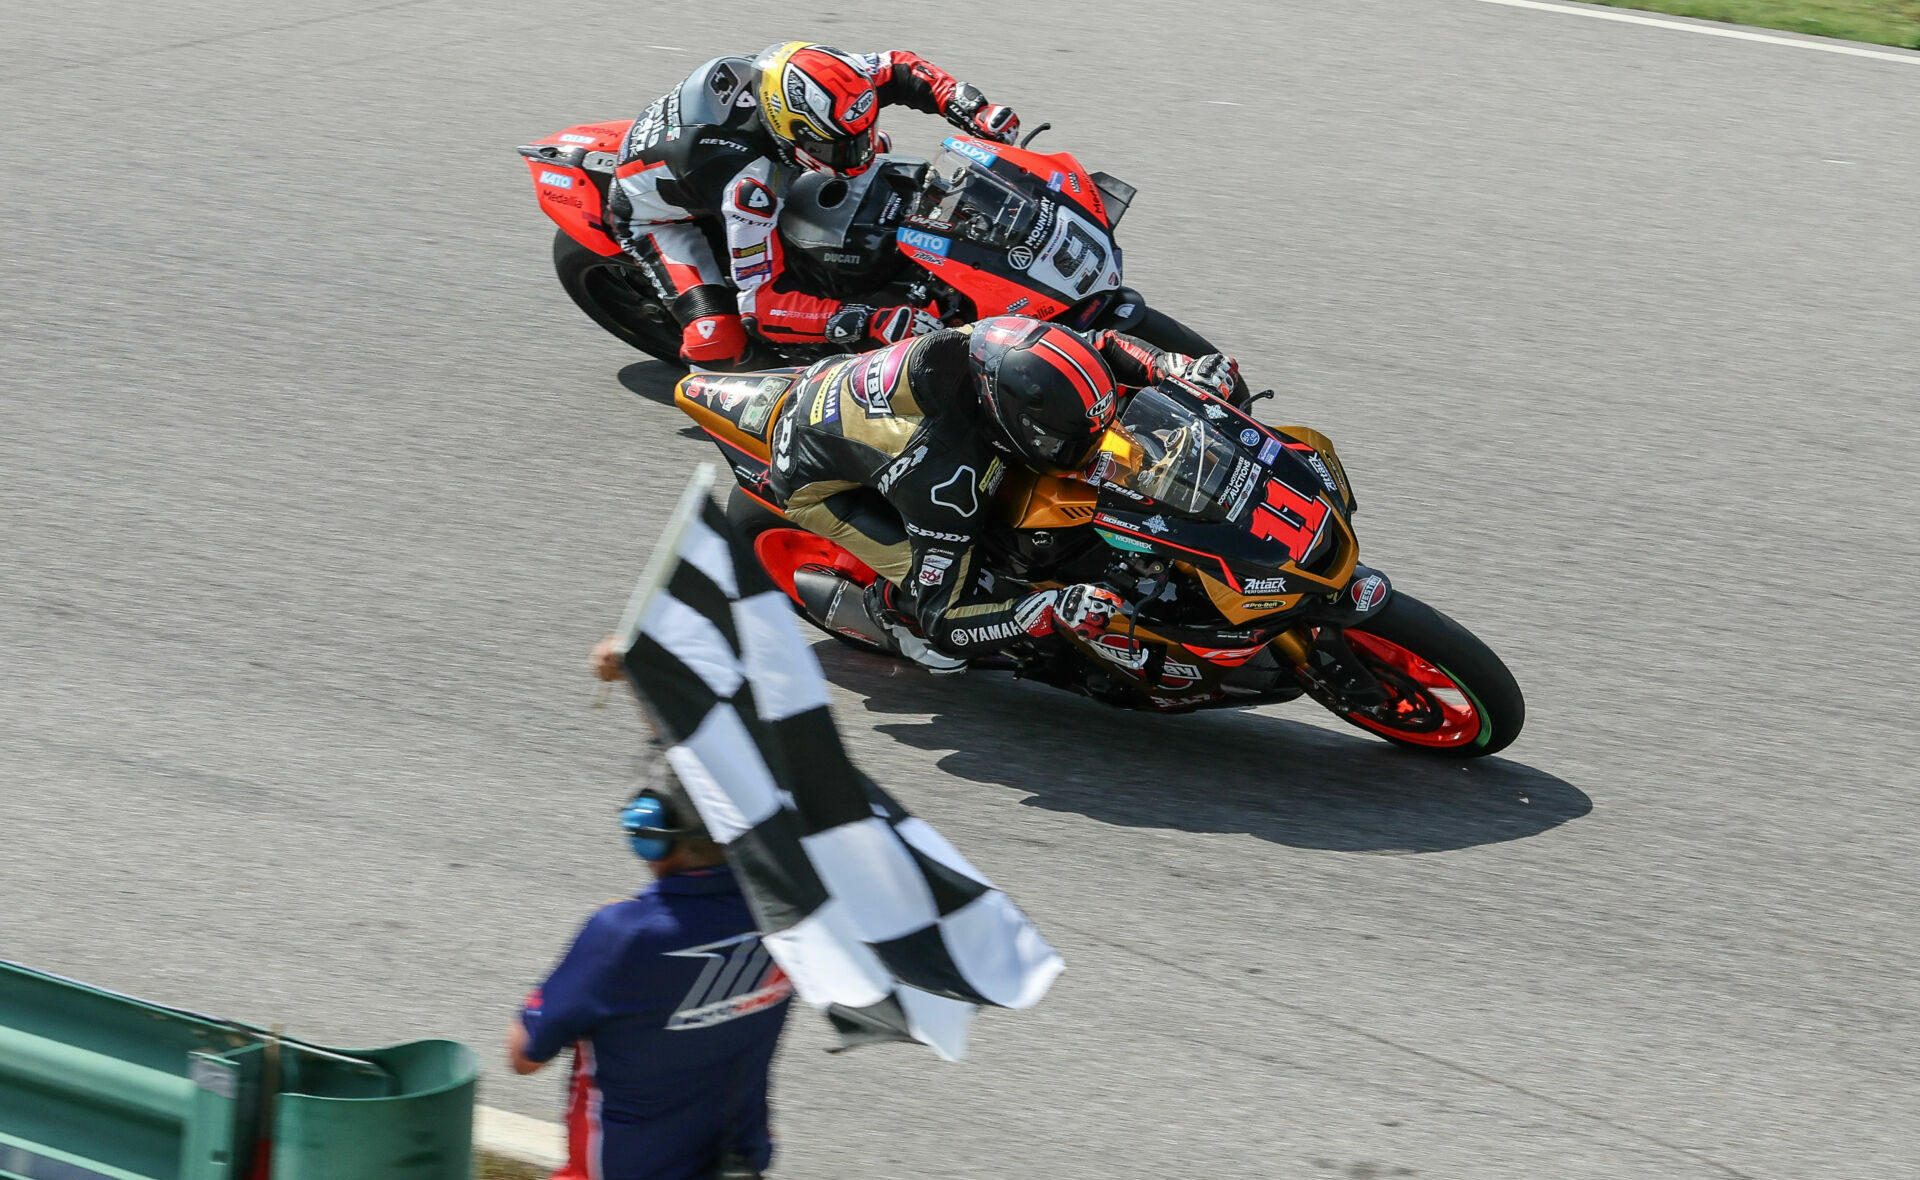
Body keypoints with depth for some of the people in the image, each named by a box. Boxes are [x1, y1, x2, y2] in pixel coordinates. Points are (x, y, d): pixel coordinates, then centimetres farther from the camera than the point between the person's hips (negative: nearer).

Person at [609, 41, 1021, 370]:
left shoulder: (807, 81, -28)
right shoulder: (747, 184, -46)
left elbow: (898, 68, -10)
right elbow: (762, 303, -44)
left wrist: (975, 111, -26)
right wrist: (875, 323, -52)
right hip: (658, 214, -7)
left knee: (872, 147, 6)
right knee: (718, 345, -25)